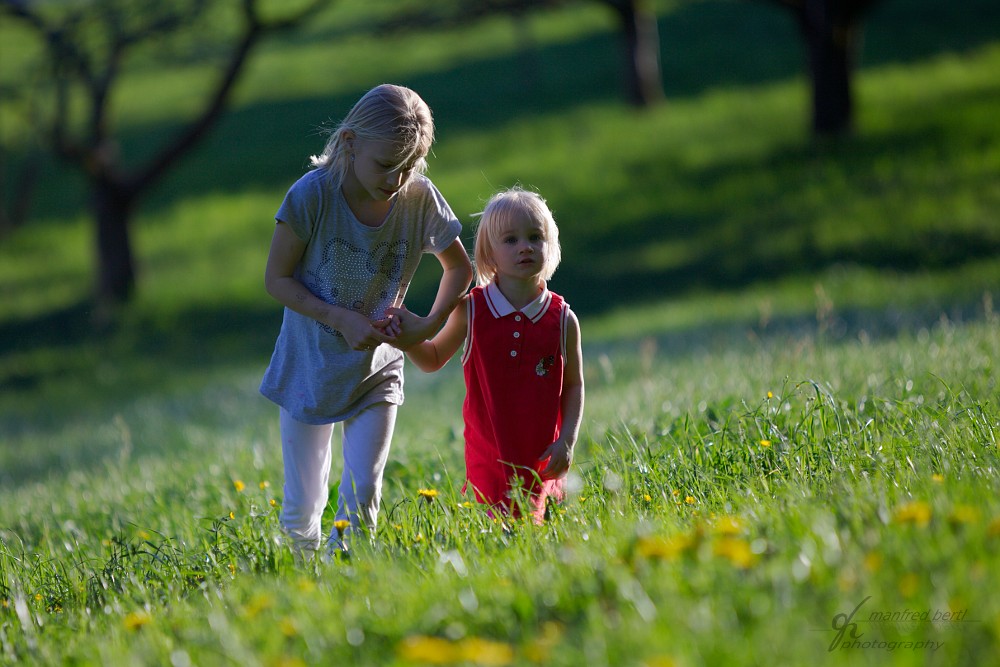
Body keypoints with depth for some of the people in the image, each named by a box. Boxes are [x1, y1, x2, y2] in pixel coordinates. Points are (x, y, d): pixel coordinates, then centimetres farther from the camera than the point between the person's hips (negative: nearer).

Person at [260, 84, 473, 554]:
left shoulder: (420, 198, -13)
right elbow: (277, 278, -13)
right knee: (302, 506, 5)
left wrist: (431, 324, -12)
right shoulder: (312, 195, -21)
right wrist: (341, 319, -24)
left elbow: (459, 268, 4)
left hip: (376, 370, 1)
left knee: (362, 494, -11)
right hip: (310, 367, -1)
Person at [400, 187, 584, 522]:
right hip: (489, 460, -1)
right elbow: (432, 360, 12)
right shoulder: (471, 310, -1)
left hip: (543, 464, 1)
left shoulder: (563, 320, 0)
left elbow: (573, 385, 8)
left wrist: (567, 441, -3)